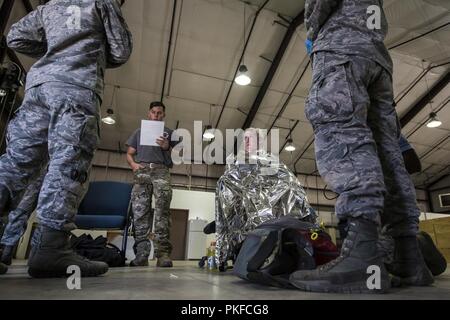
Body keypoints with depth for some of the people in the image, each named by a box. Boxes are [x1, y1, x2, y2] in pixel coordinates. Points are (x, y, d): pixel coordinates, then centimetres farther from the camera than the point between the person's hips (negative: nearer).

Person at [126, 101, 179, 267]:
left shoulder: (169, 133, 25)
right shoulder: (139, 131, 30)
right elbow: (129, 153, 20)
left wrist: (167, 148, -7)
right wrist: (133, 164, -2)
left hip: (161, 170, -1)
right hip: (142, 170, 2)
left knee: (163, 210, -17)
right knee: (139, 212, -10)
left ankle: (163, 252, -21)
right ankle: (141, 254, -11)